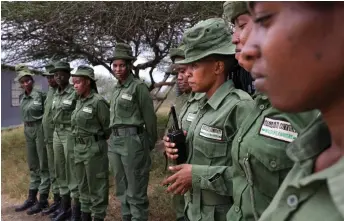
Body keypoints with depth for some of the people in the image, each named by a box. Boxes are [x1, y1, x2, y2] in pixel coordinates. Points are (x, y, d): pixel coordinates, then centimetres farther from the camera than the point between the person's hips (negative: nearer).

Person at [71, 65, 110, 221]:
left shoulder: (98, 101, -14)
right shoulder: (79, 102, 10)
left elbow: (108, 127, -10)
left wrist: (98, 142, 2)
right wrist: (78, 145, 15)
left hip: (94, 148, -8)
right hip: (79, 148, 8)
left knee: (96, 185, 2)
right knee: (83, 184, 17)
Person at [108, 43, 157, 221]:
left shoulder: (138, 86, -9)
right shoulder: (116, 89, 14)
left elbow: (149, 117, -7)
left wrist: (150, 144, -2)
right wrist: (114, 137, 15)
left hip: (133, 140, -8)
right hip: (115, 141, 8)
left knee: (135, 191, 1)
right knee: (122, 189, 18)